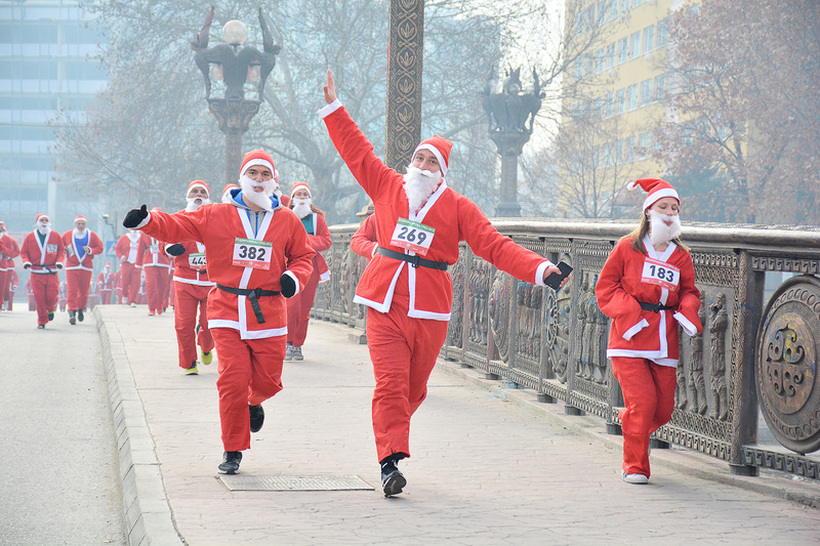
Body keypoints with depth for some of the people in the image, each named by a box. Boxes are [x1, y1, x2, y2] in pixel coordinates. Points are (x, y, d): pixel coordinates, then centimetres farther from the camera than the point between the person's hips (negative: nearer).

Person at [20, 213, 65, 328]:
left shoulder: (56, 236, 6)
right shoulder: (30, 237, 5)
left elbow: (61, 250, 14)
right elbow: (23, 252, 12)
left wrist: (59, 261, -2)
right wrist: (26, 262, -6)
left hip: (52, 272, 0)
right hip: (36, 273, 0)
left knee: (52, 296, -7)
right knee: (39, 298, -4)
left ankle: (51, 309, 29)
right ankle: (42, 321, 11)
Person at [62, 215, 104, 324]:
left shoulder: (92, 236, 4)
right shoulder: (68, 235, 5)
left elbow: (100, 248, 6)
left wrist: (90, 250, -11)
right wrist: (63, 251, -4)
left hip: (87, 267, 1)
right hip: (71, 267, -1)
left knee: (84, 291, 7)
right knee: (72, 290, -12)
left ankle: (81, 309, 30)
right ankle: (72, 312, -16)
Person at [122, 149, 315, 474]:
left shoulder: (287, 221, 9)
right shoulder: (216, 216, 4)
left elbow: (303, 255, 19)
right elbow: (176, 226, 2)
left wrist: (294, 278, -1)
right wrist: (146, 220, -17)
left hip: (268, 311, 2)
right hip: (227, 312, -2)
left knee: (268, 380, 4)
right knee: (232, 380, -9)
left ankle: (254, 402, 44)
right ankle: (232, 451, 5)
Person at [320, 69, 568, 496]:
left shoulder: (457, 208, 4)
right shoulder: (387, 187, 7)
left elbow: (494, 246, -1)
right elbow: (356, 152, 14)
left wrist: (538, 268, -13)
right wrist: (333, 106, 14)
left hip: (429, 309, 1)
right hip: (384, 303, 0)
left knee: (414, 388, 8)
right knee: (390, 382, -11)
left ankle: (391, 438, 32)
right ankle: (390, 461, -15)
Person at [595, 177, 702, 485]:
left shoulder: (681, 257, 10)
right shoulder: (628, 248, 0)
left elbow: (689, 291, 20)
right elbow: (605, 287, 2)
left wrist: (687, 312, -3)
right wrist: (628, 314, -12)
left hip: (664, 341, 4)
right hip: (630, 339, -4)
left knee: (663, 410, 4)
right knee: (643, 402, -13)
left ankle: (628, 421, 37)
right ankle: (635, 466, 4)